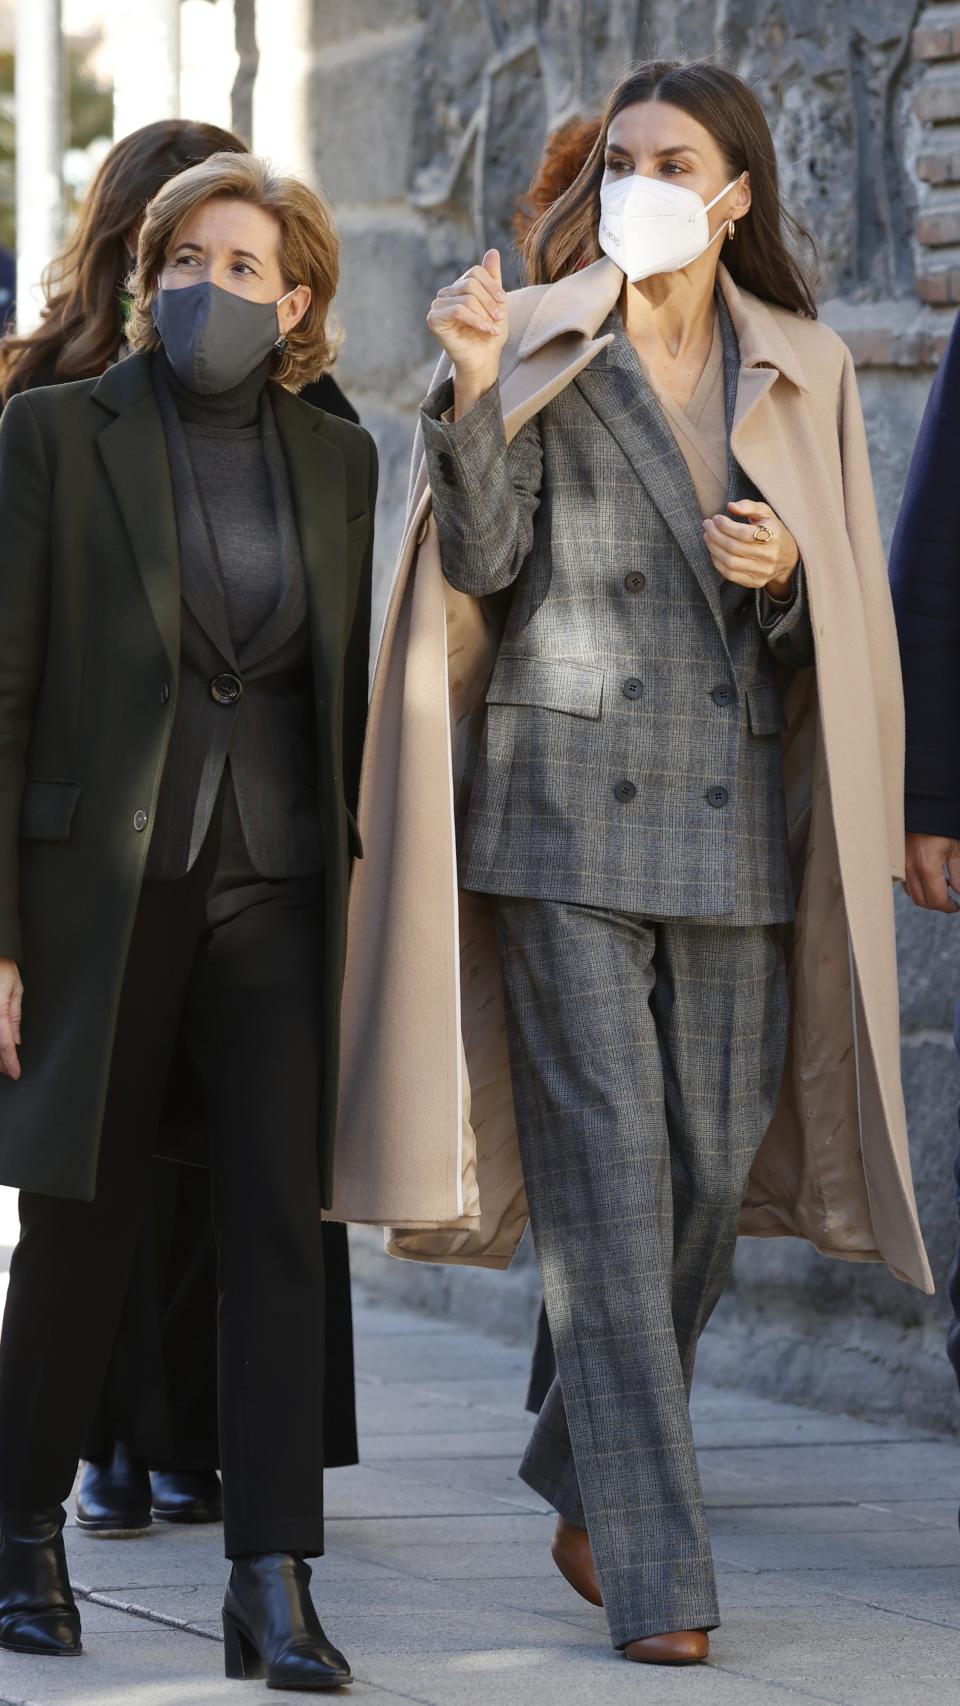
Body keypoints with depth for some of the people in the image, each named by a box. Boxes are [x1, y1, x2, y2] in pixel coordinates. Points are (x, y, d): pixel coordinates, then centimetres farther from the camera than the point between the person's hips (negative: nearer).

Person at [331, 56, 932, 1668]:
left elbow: (848, 624, 12)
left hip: (738, 815, 3)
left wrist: (787, 574, -10)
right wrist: (475, 392, -22)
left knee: (714, 1173, 6)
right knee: (607, 1175, -7)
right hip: (567, 807, -3)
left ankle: (587, 1486, 28)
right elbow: (482, 559, -9)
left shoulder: (803, 372, 10)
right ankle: (655, 1573, -7)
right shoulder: (538, 348, 2)